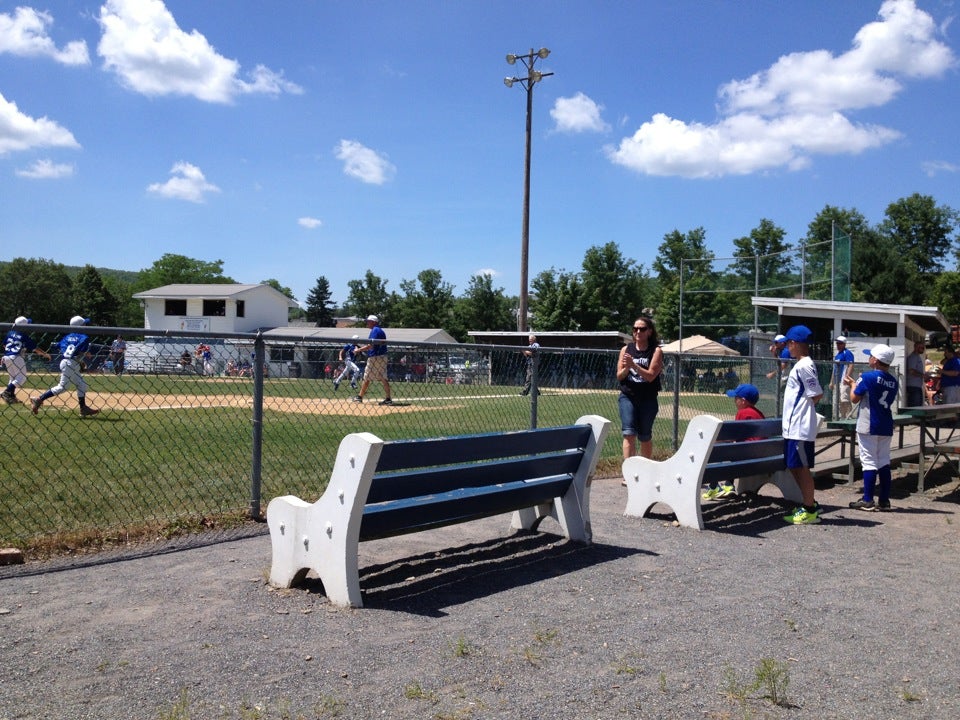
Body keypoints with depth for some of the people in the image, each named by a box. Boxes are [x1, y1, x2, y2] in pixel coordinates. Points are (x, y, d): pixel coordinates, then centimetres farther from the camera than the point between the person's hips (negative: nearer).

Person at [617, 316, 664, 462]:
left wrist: (633, 365, -25)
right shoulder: (626, 349, 6)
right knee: (629, 434, -13)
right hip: (627, 397, 1)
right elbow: (619, 376, 6)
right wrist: (626, 368, -15)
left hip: (648, 399, -1)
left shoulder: (656, 351, -2)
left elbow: (651, 375, -13)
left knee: (645, 436, 10)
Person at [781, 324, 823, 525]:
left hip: (800, 428, -10)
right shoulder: (800, 365, 15)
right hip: (793, 427, 10)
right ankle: (810, 504, 26)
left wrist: (804, 406, -4)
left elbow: (817, 394, -18)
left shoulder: (804, 366, -16)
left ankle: (809, 510, 7)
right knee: (794, 466, 16)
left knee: (801, 467, -2)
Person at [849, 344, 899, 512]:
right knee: (884, 461, 11)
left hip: (868, 426, -6)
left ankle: (867, 501, -2)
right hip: (886, 427, 6)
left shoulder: (868, 377, -13)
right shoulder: (894, 382, 7)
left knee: (869, 461, -3)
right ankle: (884, 500, 13)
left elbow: (854, 399, -9)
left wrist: (853, 385, 11)